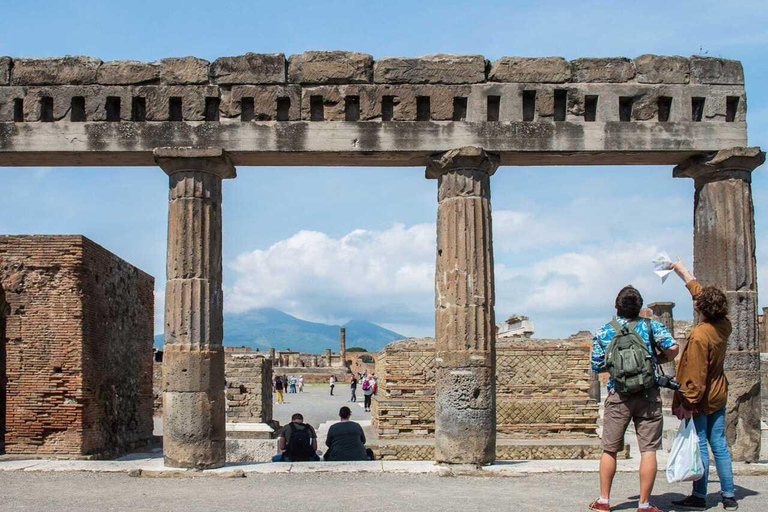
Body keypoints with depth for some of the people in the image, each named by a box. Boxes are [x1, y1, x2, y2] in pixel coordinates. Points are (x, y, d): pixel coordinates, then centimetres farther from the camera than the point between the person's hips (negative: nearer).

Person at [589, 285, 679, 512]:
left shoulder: (603, 332, 2)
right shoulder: (650, 326, 0)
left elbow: (597, 366, 3)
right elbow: (672, 348, -10)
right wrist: (658, 360, 9)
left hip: (618, 397, 1)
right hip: (649, 395, -1)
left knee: (609, 449, 11)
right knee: (648, 450, 3)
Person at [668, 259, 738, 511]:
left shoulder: (699, 335, -22)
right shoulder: (724, 325, 1)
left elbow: (695, 374, -22)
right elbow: (702, 293, 18)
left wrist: (687, 403, -17)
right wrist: (685, 275, 29)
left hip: (701, 399, -8)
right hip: (718, 395, 8)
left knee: (700, 446, -1)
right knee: (719, 444, 12)